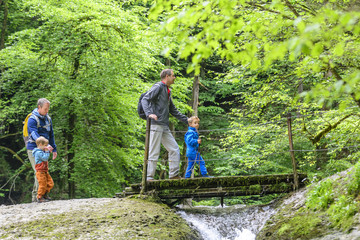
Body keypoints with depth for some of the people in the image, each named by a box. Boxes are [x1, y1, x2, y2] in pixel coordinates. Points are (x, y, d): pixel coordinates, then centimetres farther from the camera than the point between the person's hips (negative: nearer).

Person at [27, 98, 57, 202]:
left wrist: (54, 149, 17)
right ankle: (38, 195, -14)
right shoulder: (32, 119, -12)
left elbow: (51, 135, 20)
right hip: (33, 149, -7)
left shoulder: (48, 119, 11)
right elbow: (35, 135, -24)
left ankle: (35, 195, 15)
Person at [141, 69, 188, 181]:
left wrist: (187, 120, 27)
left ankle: (174, 174, 7)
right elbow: (145, 99, -16)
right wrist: (149, 113, -33)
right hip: (156, 124, -9)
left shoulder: (168, 91, 22)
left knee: (174, 149, 5)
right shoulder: (158, 87, -4)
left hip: (165, 126, 9)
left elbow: (173, 110, 29)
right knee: (154, 152, -8)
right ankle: (149, 177, -6)